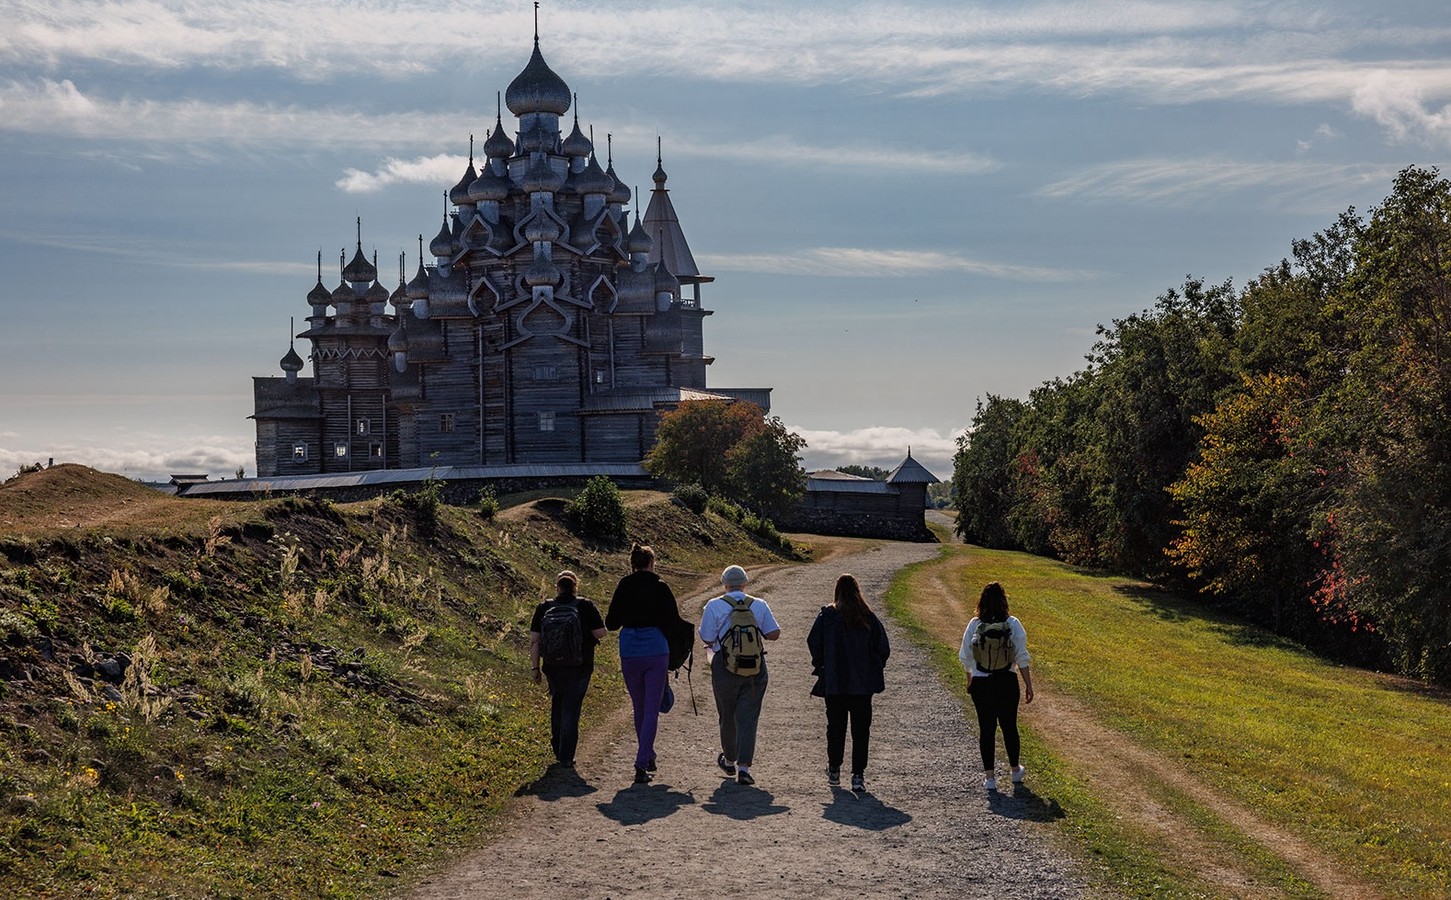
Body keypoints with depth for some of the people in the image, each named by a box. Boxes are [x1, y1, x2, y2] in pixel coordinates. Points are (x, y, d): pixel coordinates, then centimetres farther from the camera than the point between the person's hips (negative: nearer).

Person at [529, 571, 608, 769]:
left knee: (557, 702, 23)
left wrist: (536, 667, 4)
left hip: (553, 667, 2)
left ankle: (557, 749, 29)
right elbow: (600, 633, -9)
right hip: (579, 668, -2)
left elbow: (534, 641, -2)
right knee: (571, 708, 5)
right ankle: (566, 757, 2)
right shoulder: (586, 607, -6)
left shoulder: (543, 609, 0)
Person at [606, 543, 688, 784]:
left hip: (629, 653, 3)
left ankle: (647, 757, 31)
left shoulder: (622, 588, 1)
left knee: (639, 707, 19)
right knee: (652, 710, 1)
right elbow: (674, 623, -7)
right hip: (656, 651, -3)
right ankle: (642, 762, -10)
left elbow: (611, 624, 3)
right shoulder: (660, 588, -5)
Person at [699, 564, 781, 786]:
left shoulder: (714, 606, -5)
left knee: (727, 716, 15)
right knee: (748, 717, 1)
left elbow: (707, 639, -7)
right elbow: (774, 634, 2)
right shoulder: (759, 605, 2)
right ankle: (744, 766, -10)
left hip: (725, 667, -1)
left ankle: (729, 760, 32)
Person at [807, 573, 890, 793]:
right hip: (863, 684, 0)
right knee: (861, 729, 4)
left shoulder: (826, 615, -6)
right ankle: (858, 775, 0)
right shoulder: (869, 617, -2)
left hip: (834, 682, 0)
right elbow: (883, 648, 0)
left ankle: (834, 770, 21)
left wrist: (821, 667, 8)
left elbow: (813, 643, -6)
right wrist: (874, 670, 13)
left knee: (835, 726, 13)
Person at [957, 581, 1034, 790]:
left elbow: (965, 657, 1)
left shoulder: (974, 625, -6)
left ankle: (989, 776, 9)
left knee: (986, 728, 7)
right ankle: (1015, 770, 31)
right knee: (1009, 726, 16)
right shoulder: (1013, 624, -8)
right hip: (1007, 682, 0)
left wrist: (969, 681, 15)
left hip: (981, 684, 0)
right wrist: (1028, 685, 2)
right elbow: (1022, 657, -6)